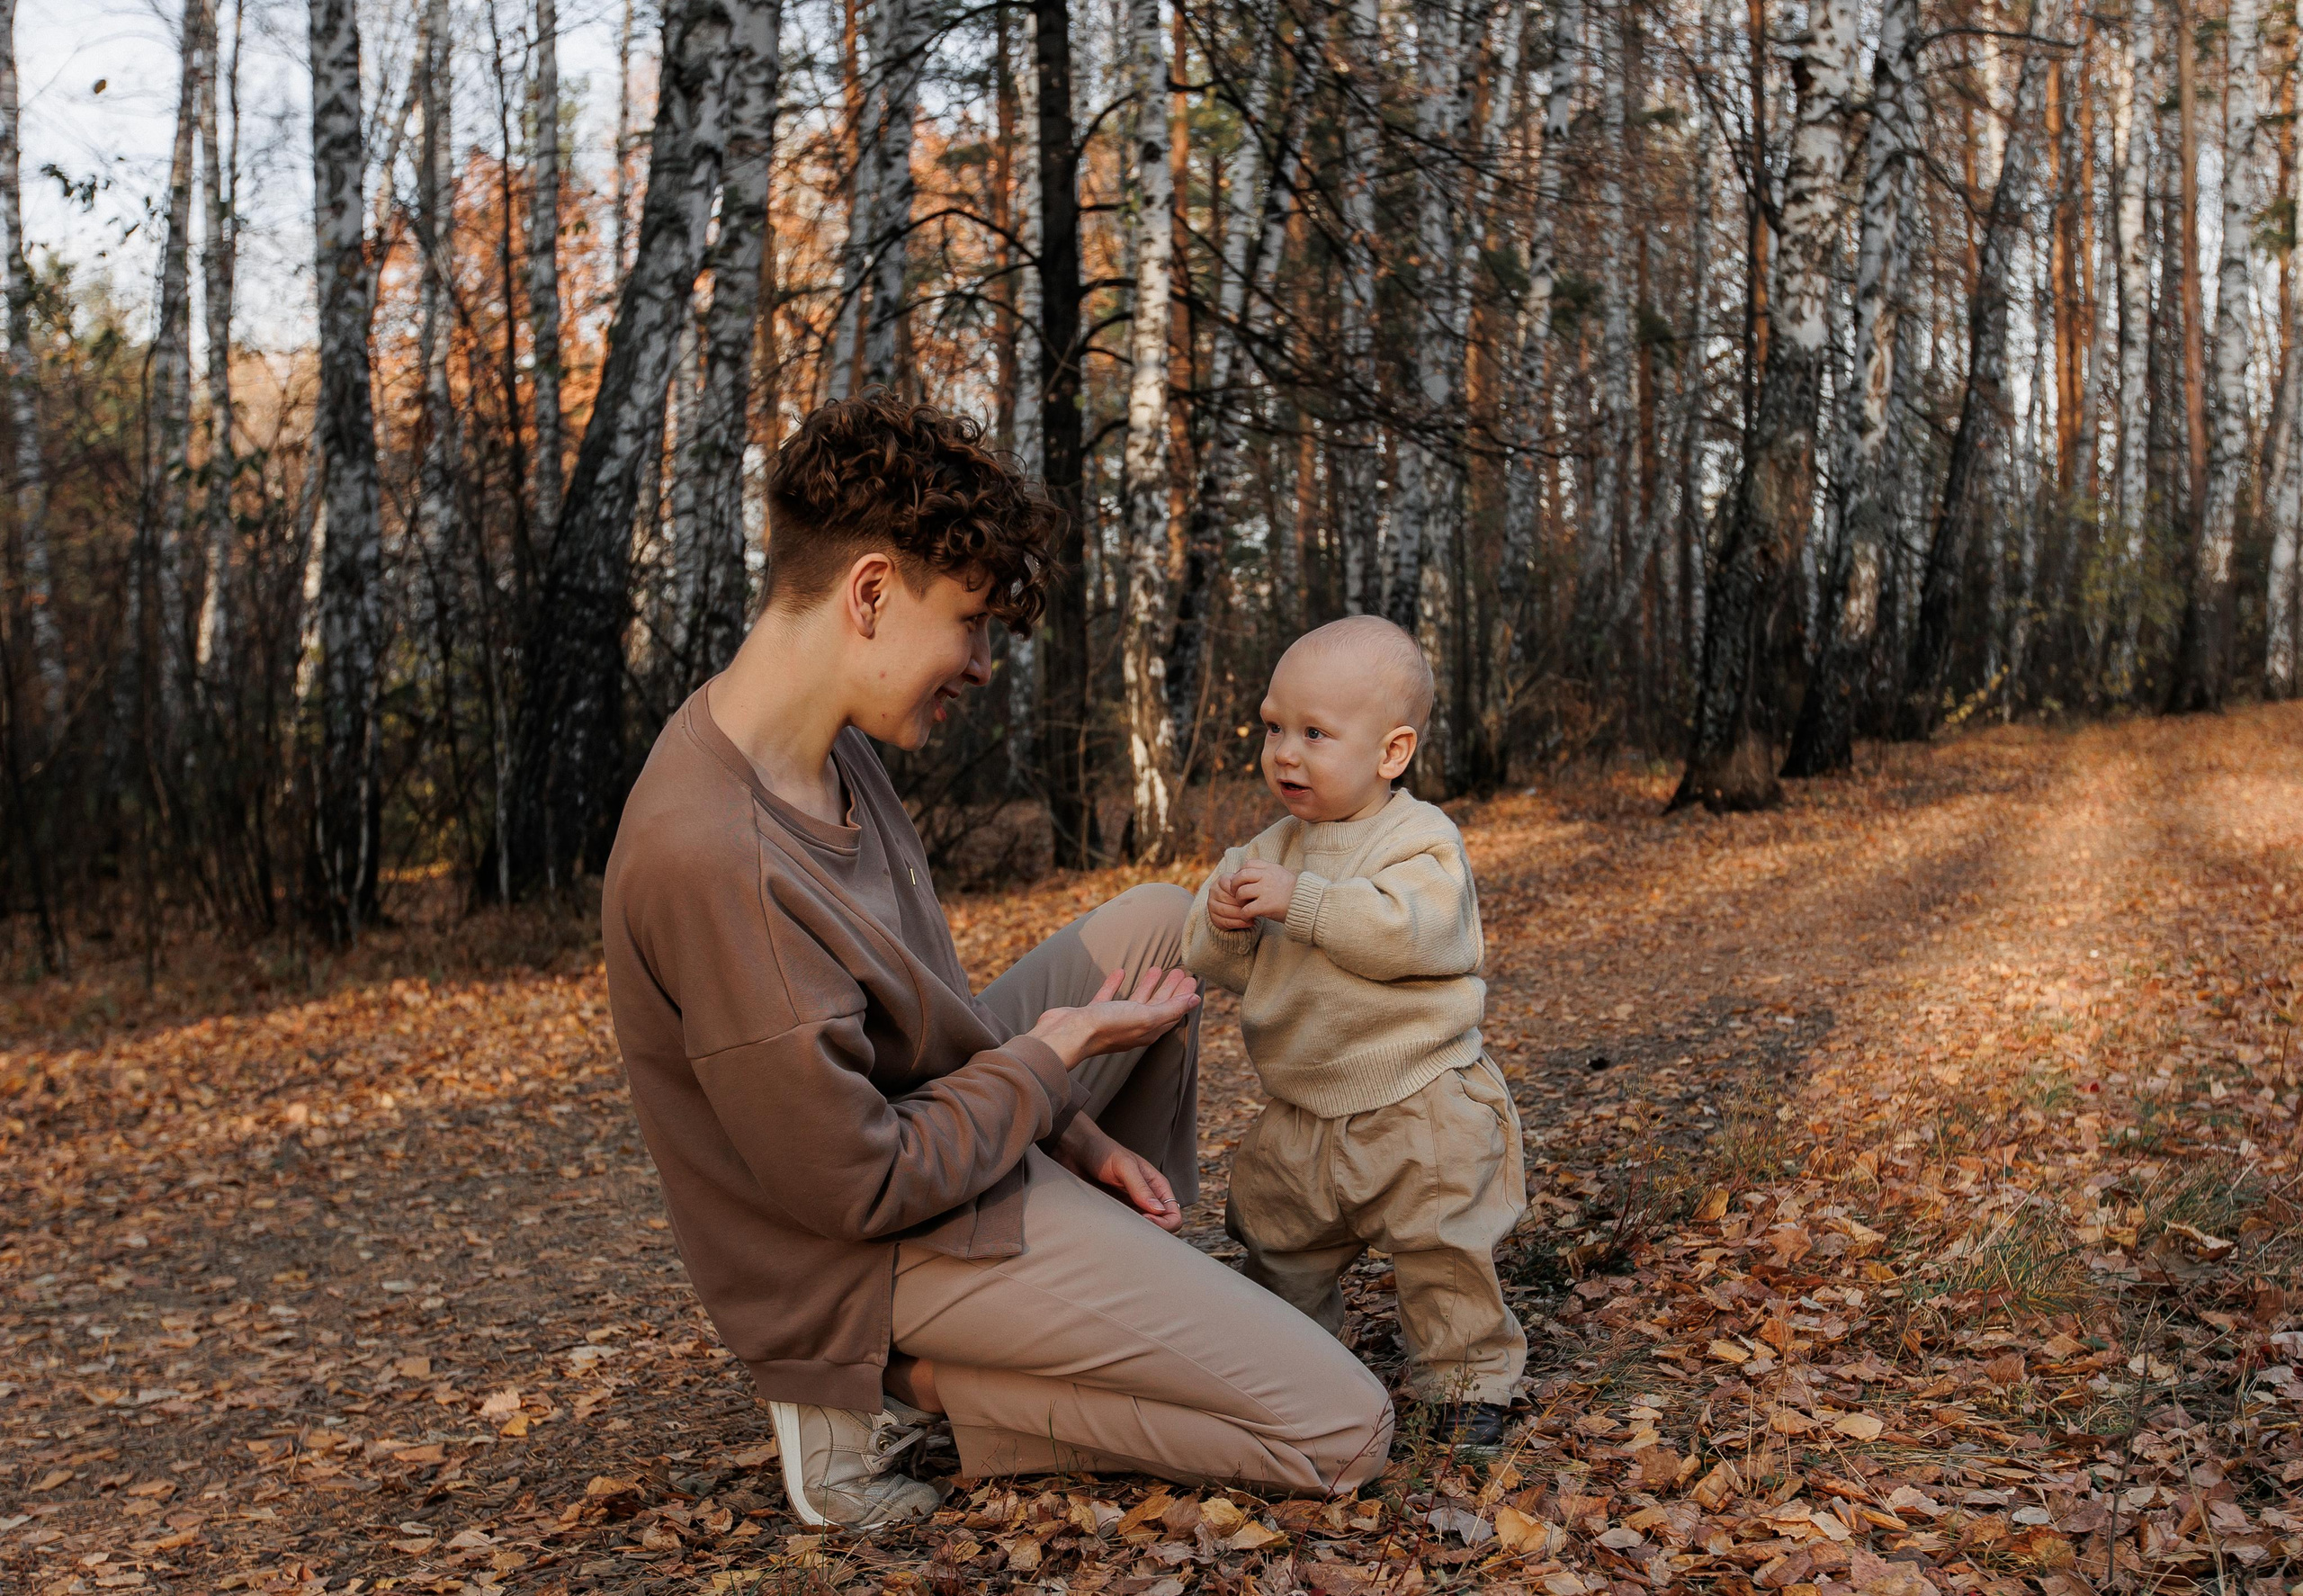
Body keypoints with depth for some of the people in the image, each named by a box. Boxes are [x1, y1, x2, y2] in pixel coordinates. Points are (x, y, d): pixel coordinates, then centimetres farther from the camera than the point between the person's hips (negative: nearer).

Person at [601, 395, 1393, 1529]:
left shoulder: (830, 752, -2)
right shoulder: (712, 856, -33)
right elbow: (859, 1186, -26)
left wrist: (1069, 1132, 6)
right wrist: (1053, 1060, -13)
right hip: (884, 1250, -9)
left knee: (1160, 920, 21)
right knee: (1343, 1433, -8)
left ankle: (1140, 1277, 23)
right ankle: (895, 1384, -3)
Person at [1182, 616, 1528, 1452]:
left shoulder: (1420, 839, -13)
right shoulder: (1275, 847, 6)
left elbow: (1408, 931, -33)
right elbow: (1225, 965, 7)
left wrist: (1298, 901, -32)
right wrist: (1223, 922, -16)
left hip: (1418, 1109, -6)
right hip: (1303, 1115, 7)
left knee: (1445, 1254, 1)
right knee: (1277, 1248, 18)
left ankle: (1469, 1378, 22)